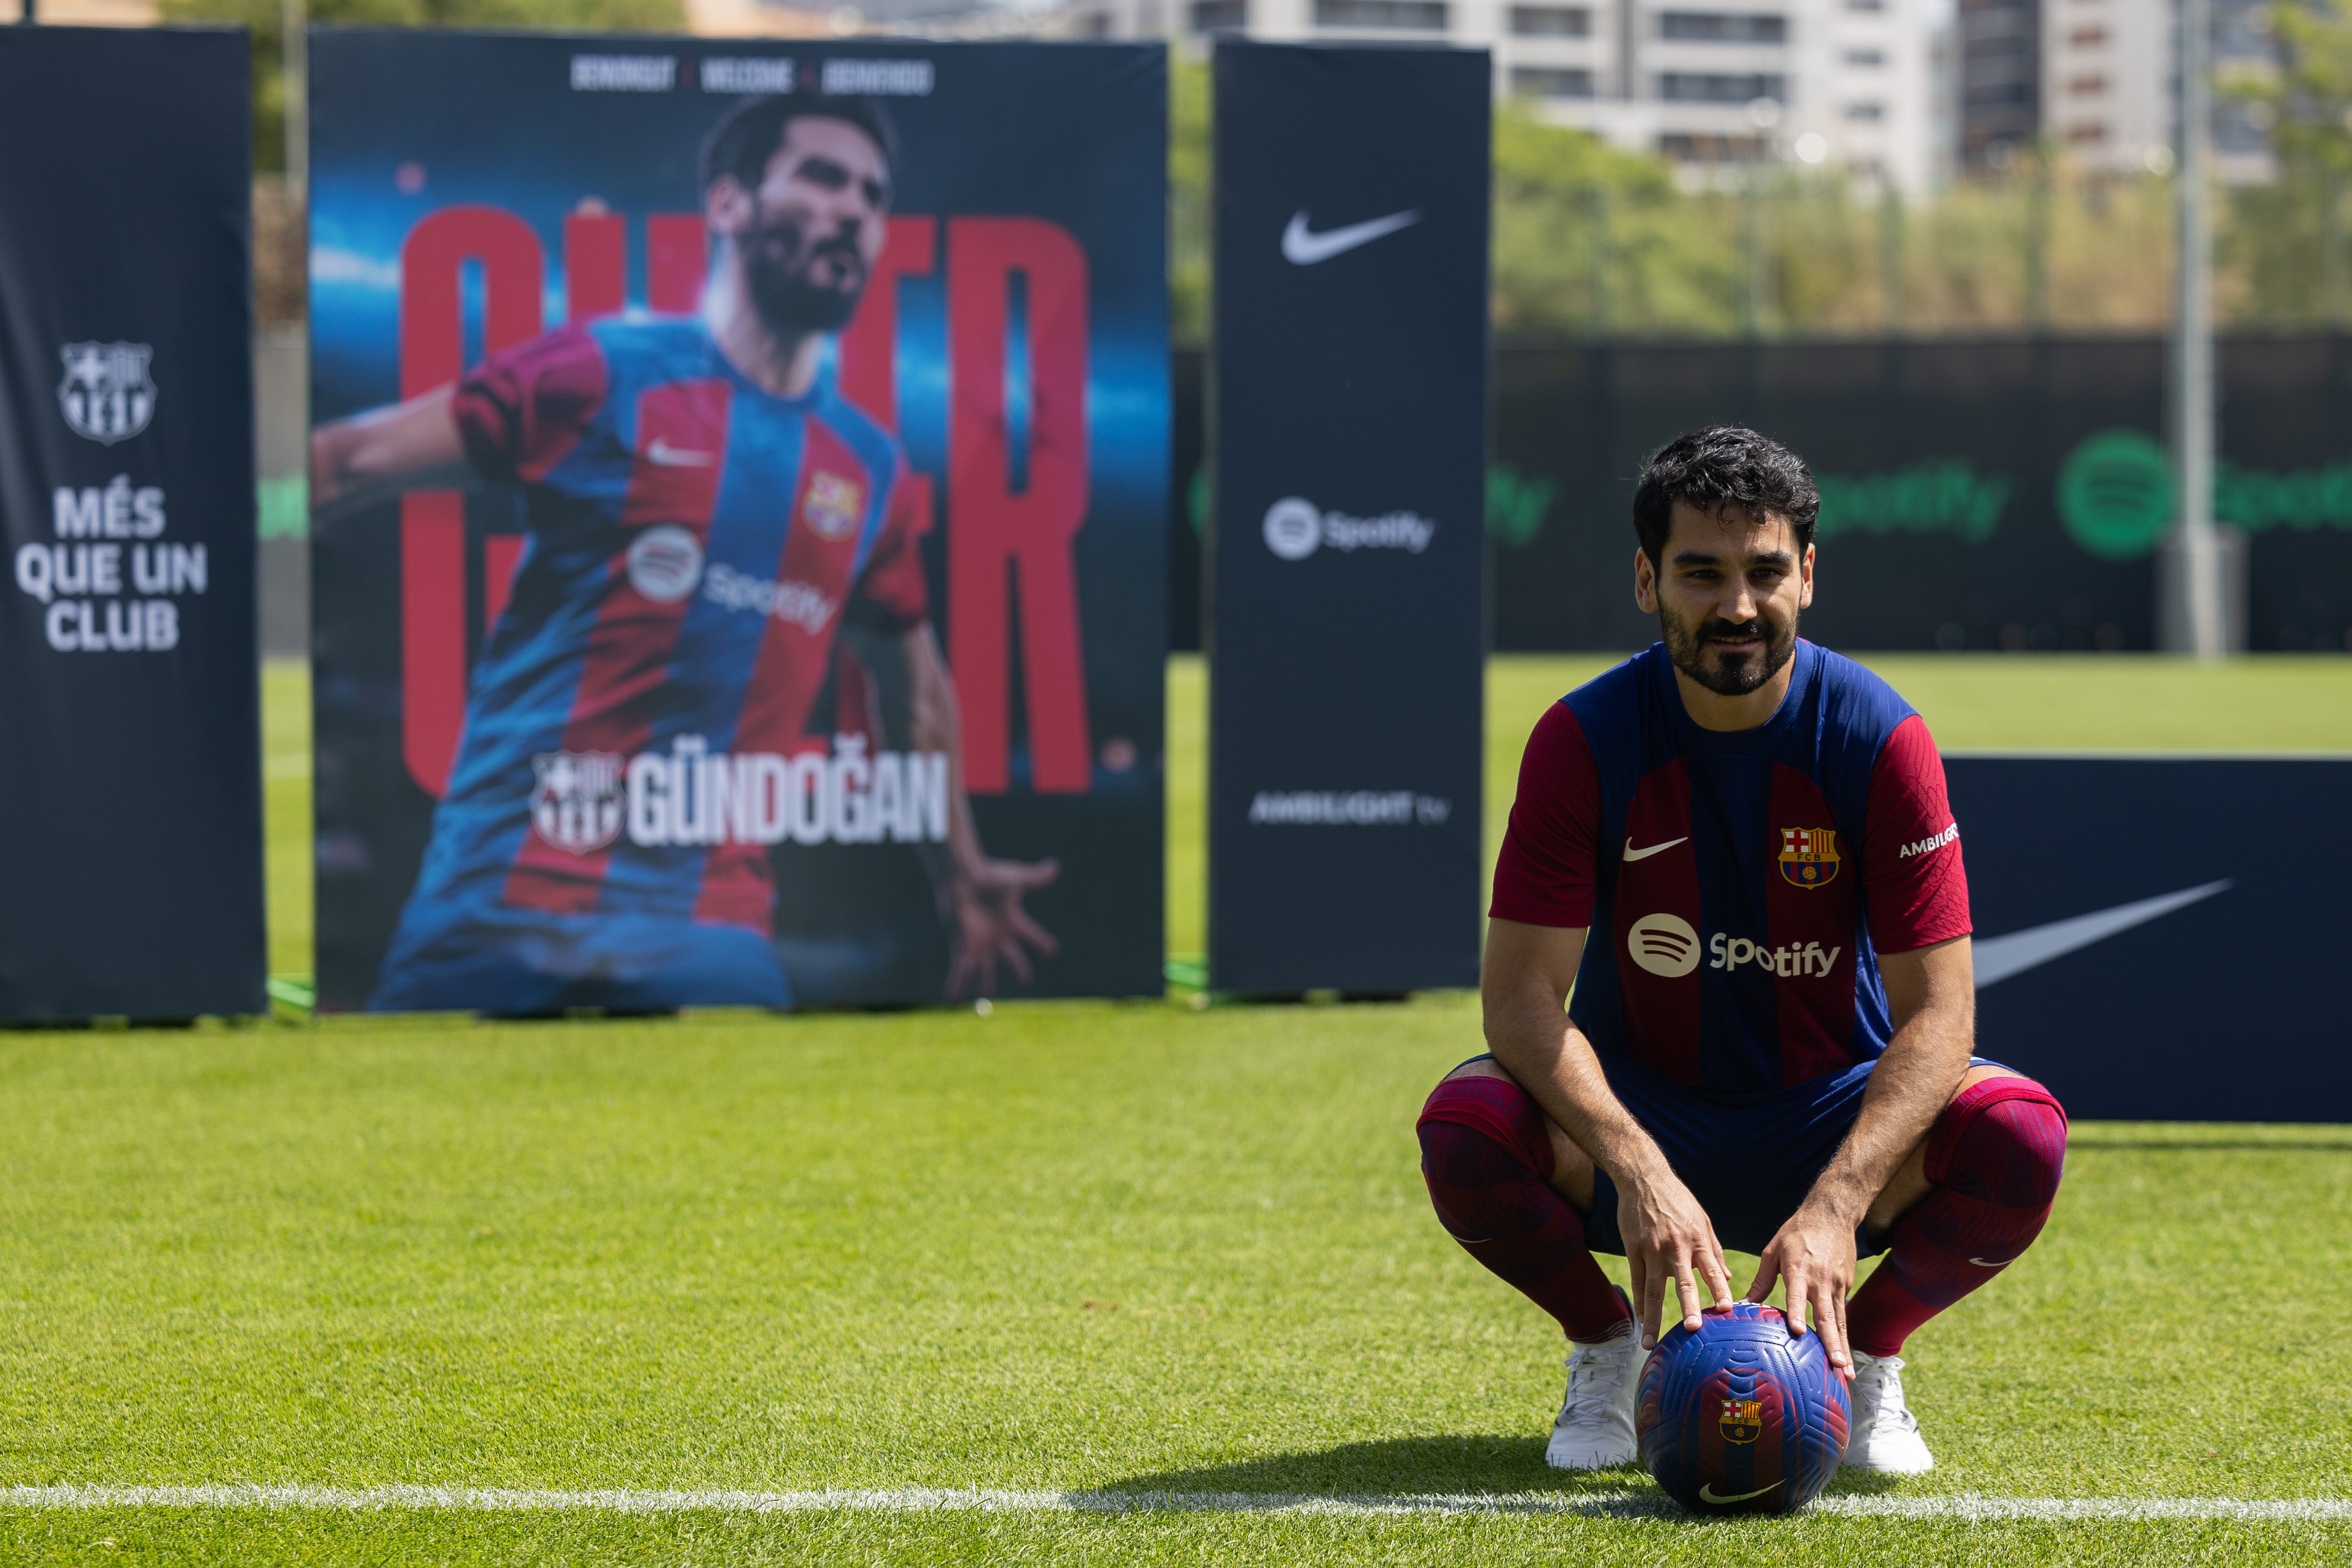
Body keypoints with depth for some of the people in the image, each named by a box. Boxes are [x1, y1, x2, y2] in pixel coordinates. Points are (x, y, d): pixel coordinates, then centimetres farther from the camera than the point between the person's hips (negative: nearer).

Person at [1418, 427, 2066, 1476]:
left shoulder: (1882, 739, -15)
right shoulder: (1583, 740, -14)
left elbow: (1937, 1013, -19)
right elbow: (1522, 996, -19)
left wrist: (1835, 1206, -36)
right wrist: (1638, 1173, -37)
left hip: (1831, 1117, 0)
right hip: (1640, 1107, 0)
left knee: (2021, 1135, -30)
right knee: (1466, 1127, -31)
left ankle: (1862, 1355, 0)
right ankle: (1608, 1350, 0)